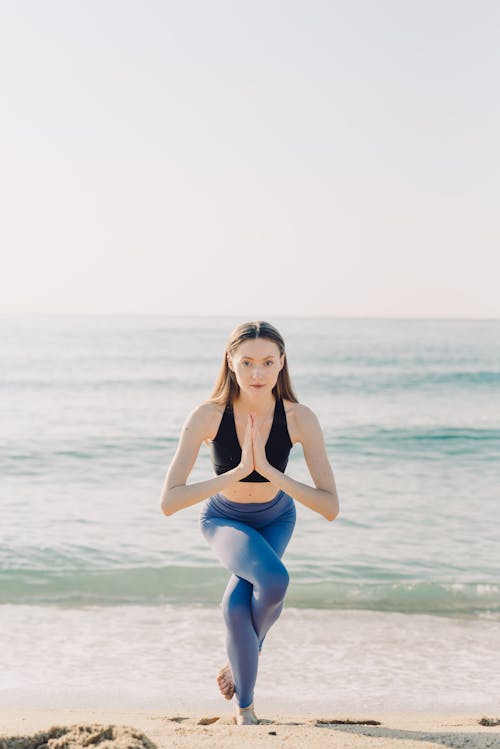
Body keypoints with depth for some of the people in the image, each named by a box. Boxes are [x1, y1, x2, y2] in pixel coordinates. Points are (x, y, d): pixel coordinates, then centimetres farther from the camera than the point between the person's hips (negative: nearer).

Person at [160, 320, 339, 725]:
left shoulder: (300, 418, -29)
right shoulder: (207, 416, -31)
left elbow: (331, 507, -30)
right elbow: (169, 502, -35)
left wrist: (269, 471, -40)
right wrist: (238, 472, -41)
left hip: (276, 519, 2)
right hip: (224, 519, -2)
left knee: (237, 604, -16)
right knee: (274, 581, -27)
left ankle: (244, 702, 19)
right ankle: (245, 707, -4)